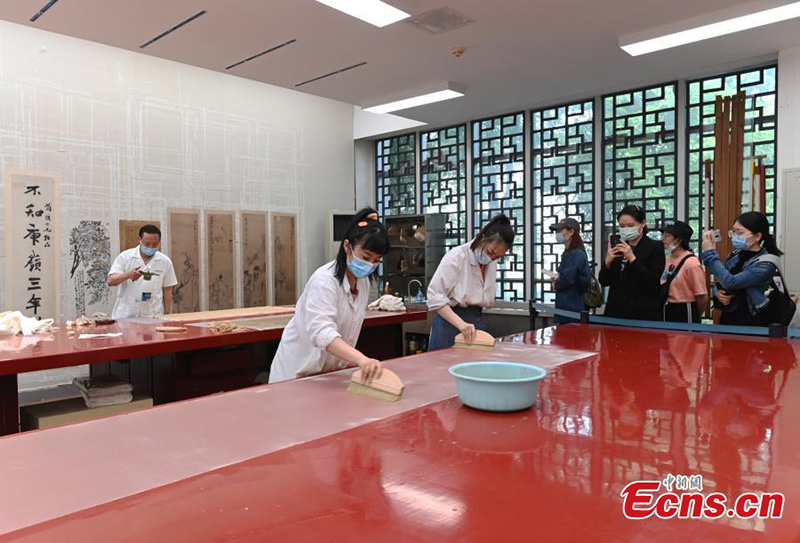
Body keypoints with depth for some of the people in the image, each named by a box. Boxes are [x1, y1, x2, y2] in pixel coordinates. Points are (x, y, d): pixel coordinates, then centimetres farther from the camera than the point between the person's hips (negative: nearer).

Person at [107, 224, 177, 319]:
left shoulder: (165, 261, 4)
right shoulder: (125, 257, 2)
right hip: (125, 315, 0)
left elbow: (167, 290, 8)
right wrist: (128, 275, -24)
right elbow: (111, 281, -5)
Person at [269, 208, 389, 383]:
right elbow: (322, 332, -40)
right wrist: (362, 360, -54)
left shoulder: (363, 280, -1)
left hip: (333, 372, 7)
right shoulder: (325, 280, -25)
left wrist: (351, 359, -1)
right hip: (300, 372, -6)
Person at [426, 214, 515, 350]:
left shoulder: (492, 264, 6)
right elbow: (435, 296, -20)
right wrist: (460, 323, -30)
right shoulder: (457, 257, -14)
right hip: (450, 322, -6)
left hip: (476, 322, 6)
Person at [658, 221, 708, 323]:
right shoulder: (667, 260, 6)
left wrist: (694, 316, 1)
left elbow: (703, 297, -13)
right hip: (667, 313, 7)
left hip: (685, 313, -7)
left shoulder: (691, 263, -15)